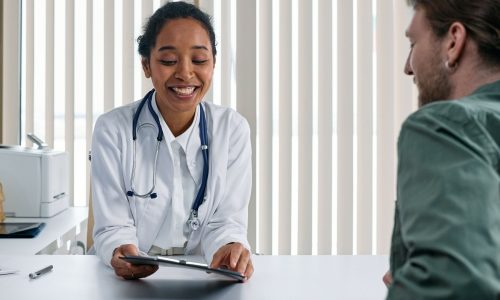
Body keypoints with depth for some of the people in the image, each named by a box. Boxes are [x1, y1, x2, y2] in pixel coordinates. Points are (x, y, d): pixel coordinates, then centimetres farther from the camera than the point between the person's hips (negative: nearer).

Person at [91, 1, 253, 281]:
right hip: (131, 279, -1)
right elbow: (113, 227, -8)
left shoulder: (233, 129, -1)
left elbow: (225, 221, -5)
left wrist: (230, 249, -27)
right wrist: (121, 254, -30)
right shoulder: (113, 129, -6)